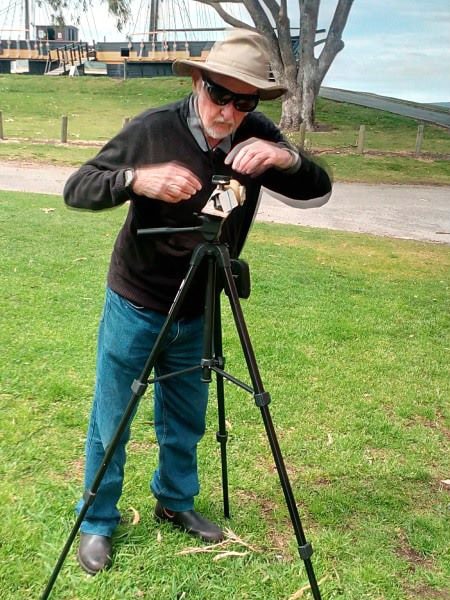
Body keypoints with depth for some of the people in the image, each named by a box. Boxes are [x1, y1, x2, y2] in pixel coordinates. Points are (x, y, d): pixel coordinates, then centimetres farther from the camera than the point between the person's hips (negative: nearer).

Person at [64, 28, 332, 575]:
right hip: (134, 305, -3)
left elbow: (318, 192, -6)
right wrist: (136, 178, -35)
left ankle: (175, 501, 42)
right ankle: (97, 523, 28)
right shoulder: (152, 129, -17)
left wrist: (287, 159, -27)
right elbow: (76, 189, -15)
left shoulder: (258, 138, -7)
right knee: (110, 423, 8)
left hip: (197, 313, 4)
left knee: (185, 421, 18)